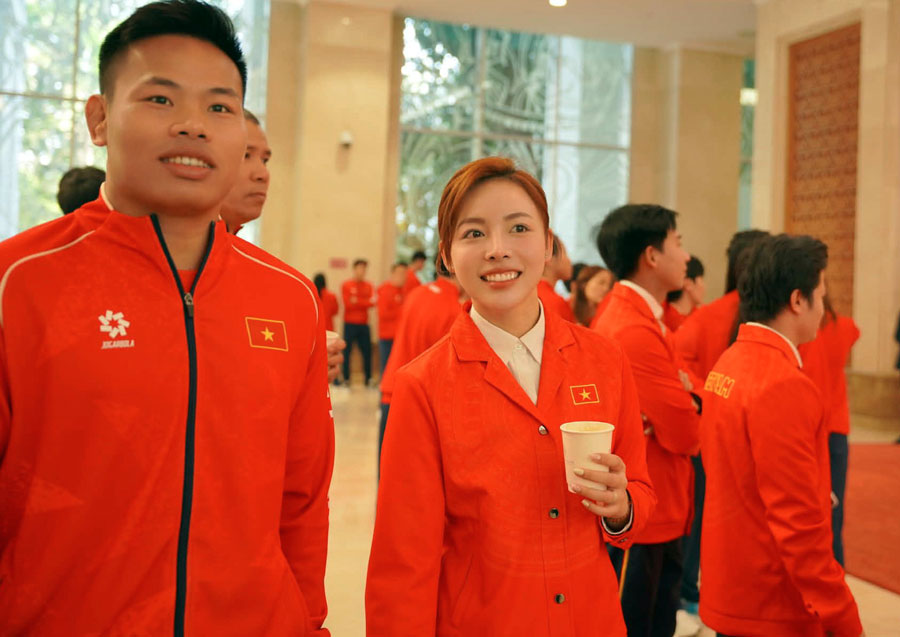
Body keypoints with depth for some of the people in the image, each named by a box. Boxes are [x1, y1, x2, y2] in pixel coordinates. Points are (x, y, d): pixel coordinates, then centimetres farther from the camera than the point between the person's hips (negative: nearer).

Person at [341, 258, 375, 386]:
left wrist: (357, 301, -15)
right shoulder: (346, 285, 0)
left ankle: (368, 379, 9)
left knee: (367, 351, 1)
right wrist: (365, 302, -14)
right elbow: (348, 304, -10)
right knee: (346, 351, -2)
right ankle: (346, 379, 4)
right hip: (350, 324, -3)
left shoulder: (368, 286, 10)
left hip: (363, 324, 3)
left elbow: (372, 302, -3)